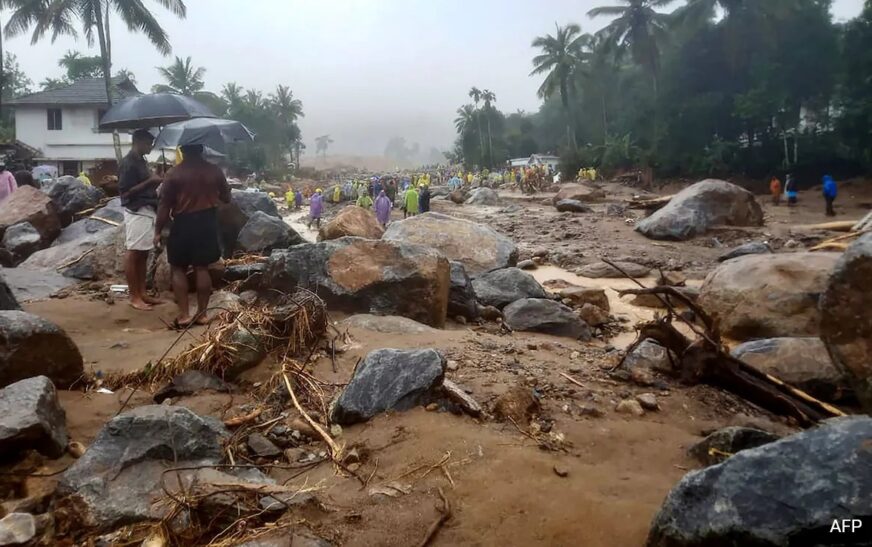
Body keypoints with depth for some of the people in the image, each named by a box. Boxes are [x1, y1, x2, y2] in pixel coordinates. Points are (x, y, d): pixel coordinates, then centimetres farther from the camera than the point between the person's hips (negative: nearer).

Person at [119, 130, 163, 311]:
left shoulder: (141, 160, 16)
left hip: (147, 210, 10)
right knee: (133, 254, -4)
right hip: (136, 212, -10)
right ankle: (134, 297, 1)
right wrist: (150, 181, -17)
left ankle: (142, 293, 17)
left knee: (143, 254, 11)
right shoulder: (128, 163, -13)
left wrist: (155, 182, 8)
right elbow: (125, 192, -17)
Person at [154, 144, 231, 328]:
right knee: (202, 268, 7)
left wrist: (158, 230, 1)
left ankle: (184, 315, 3)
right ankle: (202, 314, 10)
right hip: (207, 222, 3)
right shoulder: (214, 170, -1)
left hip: (183, 224, -3)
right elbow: (227, 198, 10)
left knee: (178, 268, 8)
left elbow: (165, 205, -8)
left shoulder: (175, 172, -9)